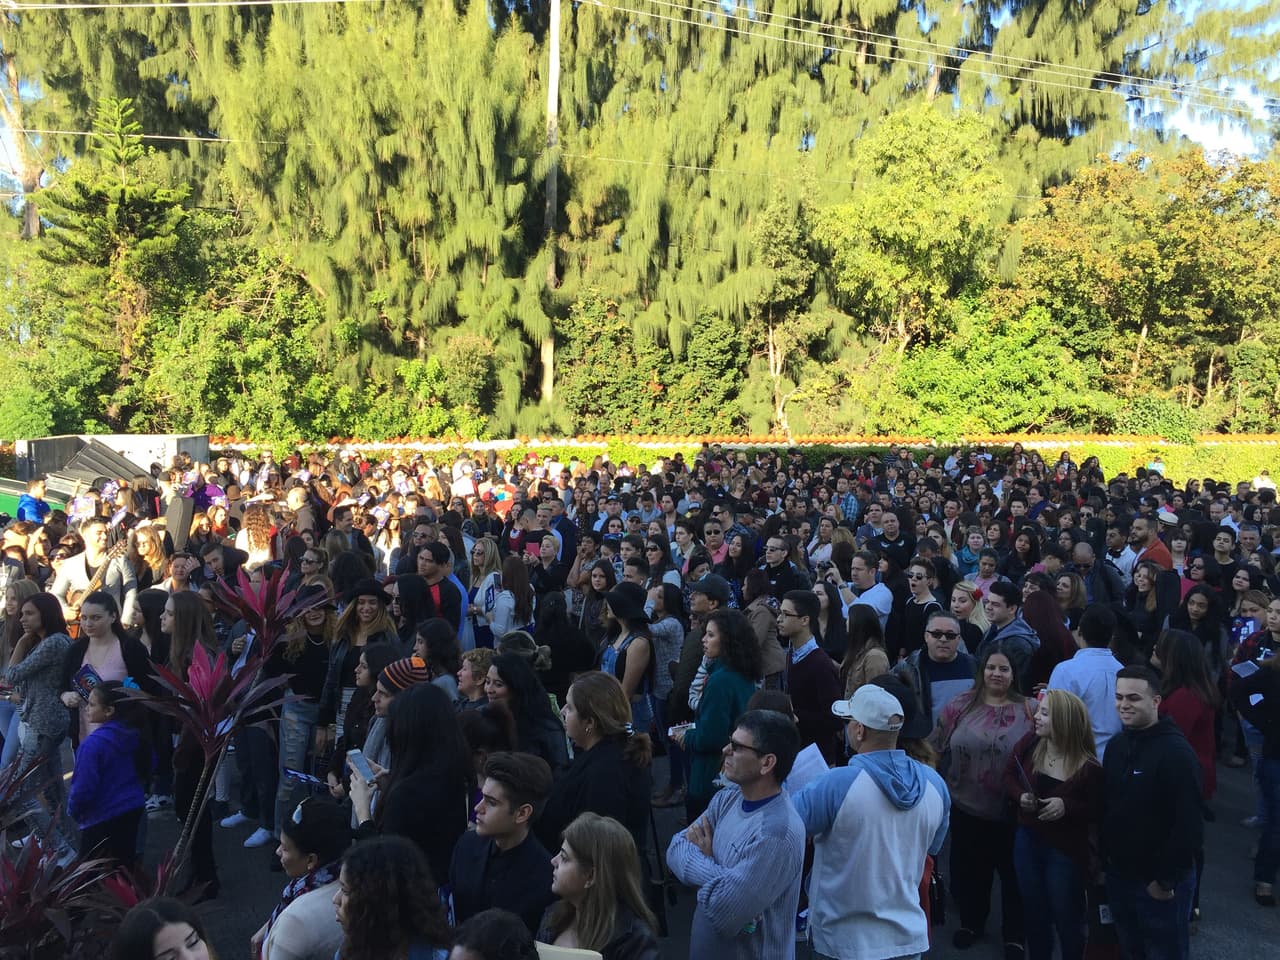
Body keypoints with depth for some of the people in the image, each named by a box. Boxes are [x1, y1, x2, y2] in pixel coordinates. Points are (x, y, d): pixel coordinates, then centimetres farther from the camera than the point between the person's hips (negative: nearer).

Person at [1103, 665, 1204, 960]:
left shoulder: (1176, 751, -20)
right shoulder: (1116, 745, 4)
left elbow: (1189, 825, -22)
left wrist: (1166, 879, -18)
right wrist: (1104, 858, 8)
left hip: (1159, 882, -7)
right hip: (1118, 875, 7)